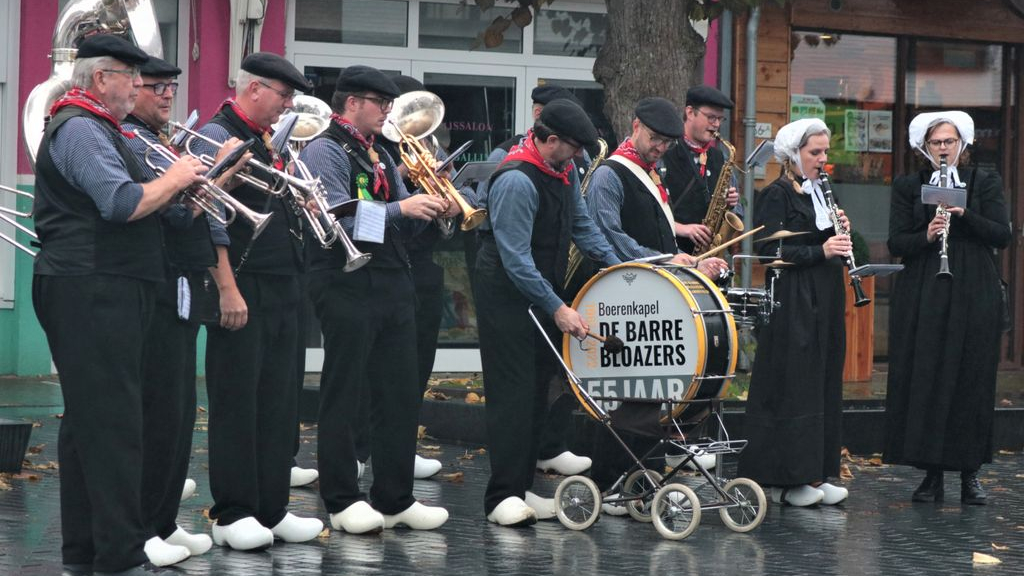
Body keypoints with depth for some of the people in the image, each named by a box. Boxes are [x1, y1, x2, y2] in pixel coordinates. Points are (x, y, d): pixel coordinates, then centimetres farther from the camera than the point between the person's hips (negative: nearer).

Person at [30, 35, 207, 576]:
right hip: (92, 293, -11)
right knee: (112, 422, -10)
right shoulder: (81, 129, -13)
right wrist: (174, 178, -9)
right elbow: (123, 203, -24)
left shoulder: (92, 128, 22)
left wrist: (172, 190, 10)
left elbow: (118, 205, 24)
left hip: (99, 292, 11)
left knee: (88, 420, 13)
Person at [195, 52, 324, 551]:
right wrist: (228, 289, -21)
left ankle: (271, 510, 14)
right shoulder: (218, 136, -9)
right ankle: (232, 515, 2)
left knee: (278, 401, 9)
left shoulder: (262, 142, 18)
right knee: (238, 402, -4)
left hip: (280, 289, 9)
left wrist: (300, 204, 7)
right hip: (243, 289, -9)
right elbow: (211, 220, -16)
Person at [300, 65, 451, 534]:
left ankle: (395, 499, 16)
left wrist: (430, 210, -1)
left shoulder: (379, 155, 19)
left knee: (400, 394, 9)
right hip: (347, 285, -8)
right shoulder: (325, 151, -7)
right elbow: (337, 217, -19)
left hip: (393, 283, 8)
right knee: (343, 394, 0)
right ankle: (342, 501, 7)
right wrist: (400, 208, -22)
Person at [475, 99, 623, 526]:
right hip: (506, 296, -9)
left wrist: (617, 266, 5)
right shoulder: (516, 181, -23)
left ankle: (521, 489, 15)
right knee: (513, 393, -10)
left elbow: (581, 226, 17)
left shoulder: (564, 171, 6)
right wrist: (557, 308, -23)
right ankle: (502, 498, -8)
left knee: (537, 392, 9)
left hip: (543, 292, 9)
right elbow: (516, 257, -24)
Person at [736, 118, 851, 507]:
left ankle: (813, 474, 15)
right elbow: (771, 251, -16)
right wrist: (821, 250, -22)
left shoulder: (818, 191, 16)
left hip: (824, 301, 9)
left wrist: (839, 233, 0)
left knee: (823, 385, 9)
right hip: (792, 303, -9)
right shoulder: (777, 195, -8)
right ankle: (784, 479, 1)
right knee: (791, 385, -5)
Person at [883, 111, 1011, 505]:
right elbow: (896, 243, 2)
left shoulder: (985, 183, 7)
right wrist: (926, 236, -18)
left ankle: (970, 474, 9)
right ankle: (931, 473, 6)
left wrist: (963, 214, -15)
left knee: (972, 381, 0)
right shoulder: (908, 187, 8)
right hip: (922, 297, 0)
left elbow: (1002, 236, -2)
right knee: (924, 380, -2)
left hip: (974, 296, 0)